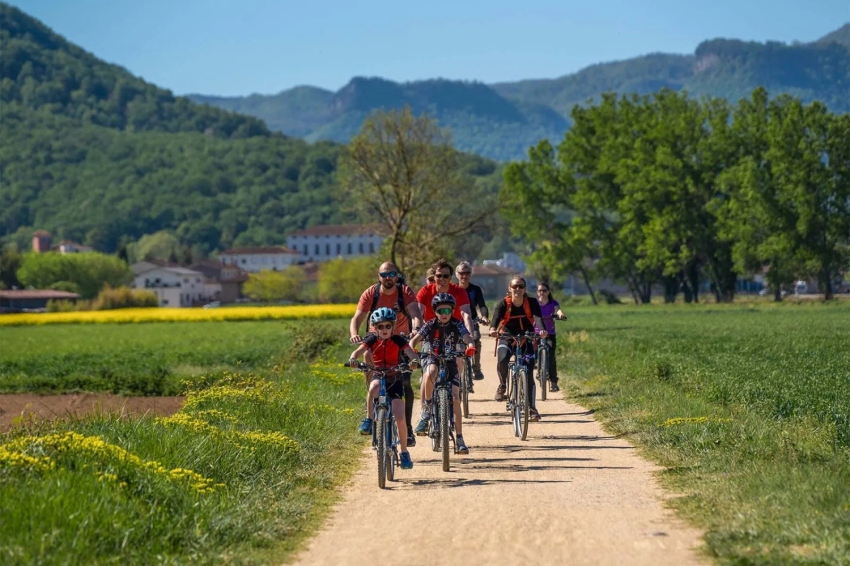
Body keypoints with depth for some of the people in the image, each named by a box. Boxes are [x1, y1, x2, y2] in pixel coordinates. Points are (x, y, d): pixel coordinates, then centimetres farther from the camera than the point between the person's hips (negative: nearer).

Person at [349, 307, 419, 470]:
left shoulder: (398, 340, -8)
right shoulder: (372, 340, -5)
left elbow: (411, 353, -20)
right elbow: (358, 351, -19)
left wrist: (415, 361, -44)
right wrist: (352, 359, -42)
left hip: (394, 379, -1)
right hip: (378, 376, 1)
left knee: (400, 418, -11)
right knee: (374, 386, -39)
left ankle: (404, 452, 6)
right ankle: (368, 420, -22)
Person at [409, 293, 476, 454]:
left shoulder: (456, 324, -10)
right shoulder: (430, 325, -10)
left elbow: (467, 337, -25)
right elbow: (415, 339, -21)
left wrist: (470, 346, -48)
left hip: (449, 362, 1)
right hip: (431, 358, -1)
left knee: (455, 398, -11)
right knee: (431, 372, -38)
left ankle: (459, 439, -6)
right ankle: (426, 410, -20)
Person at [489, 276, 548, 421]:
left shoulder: (531, 303, -12)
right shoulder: (504, 304, -14)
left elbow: (538, 318, -29)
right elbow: (496, 317, -32)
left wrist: (542, 330, -51)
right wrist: (493, 329, -54)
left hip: (526, 340, 1)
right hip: (507, 339, -1)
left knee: (529, 375, -6)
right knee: (502, 359, -33)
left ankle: (532, 409, 2)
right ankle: (502, 385, -6)